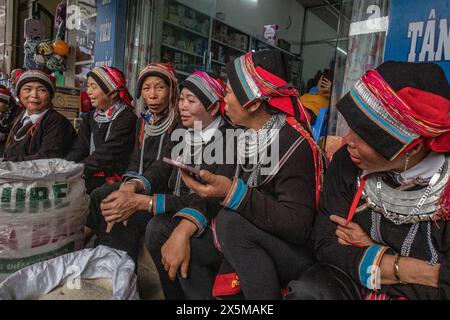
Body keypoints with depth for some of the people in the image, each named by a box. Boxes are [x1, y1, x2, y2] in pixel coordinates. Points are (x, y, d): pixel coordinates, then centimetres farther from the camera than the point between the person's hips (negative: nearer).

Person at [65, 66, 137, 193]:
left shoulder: (127, 119, -9)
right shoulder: (89, 117, 15)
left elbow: (105, 156, -17)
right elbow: (78, 150, 4)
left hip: (112, 181, -6)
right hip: (89, 177, 6)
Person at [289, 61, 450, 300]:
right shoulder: (346, 163, -12)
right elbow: (327, 244, -11)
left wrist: (369, 253, -14)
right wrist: (409, 270, -18)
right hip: (351, 282, 3)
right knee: (307, 289, -25)